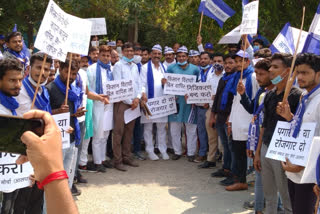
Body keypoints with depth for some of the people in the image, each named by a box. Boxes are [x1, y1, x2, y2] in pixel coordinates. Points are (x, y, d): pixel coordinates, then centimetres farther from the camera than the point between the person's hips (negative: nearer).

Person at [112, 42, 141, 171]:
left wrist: (137, 98, -4)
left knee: (129, 131, 10)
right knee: (119, 131, -6)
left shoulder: (135, 66, 17)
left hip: (133, 103, 6)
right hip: (122, 102, -6)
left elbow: (139, 83, 15)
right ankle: (117, 160, -3)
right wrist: (129, 101, -10)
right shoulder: (118, 65, -3)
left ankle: (126, 157, 18)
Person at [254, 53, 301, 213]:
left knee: (288, 201, 3)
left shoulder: (296, 96, -12)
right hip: (265, 150, 7)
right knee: (269, 197, 17)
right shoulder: (269, 95, 11)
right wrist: (258, 152, 15)